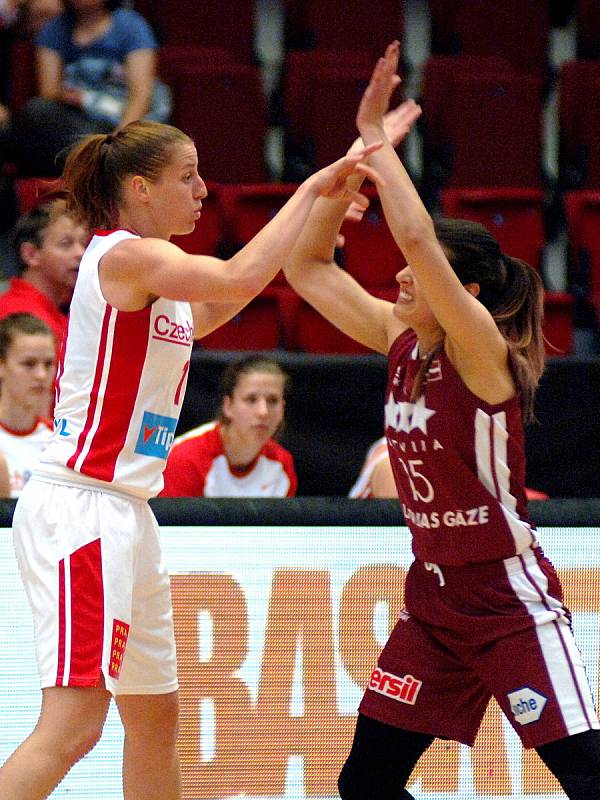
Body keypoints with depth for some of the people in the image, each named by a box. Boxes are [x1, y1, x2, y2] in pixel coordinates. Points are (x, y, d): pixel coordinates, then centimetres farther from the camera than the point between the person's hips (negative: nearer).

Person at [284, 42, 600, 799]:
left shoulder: (483, 348, -16)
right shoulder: (401, 341, 4)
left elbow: (417, 237, -30)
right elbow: (307, 267, 6)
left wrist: (377, 139, -21)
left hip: (510, 593, -8)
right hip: (433, 590, 8)